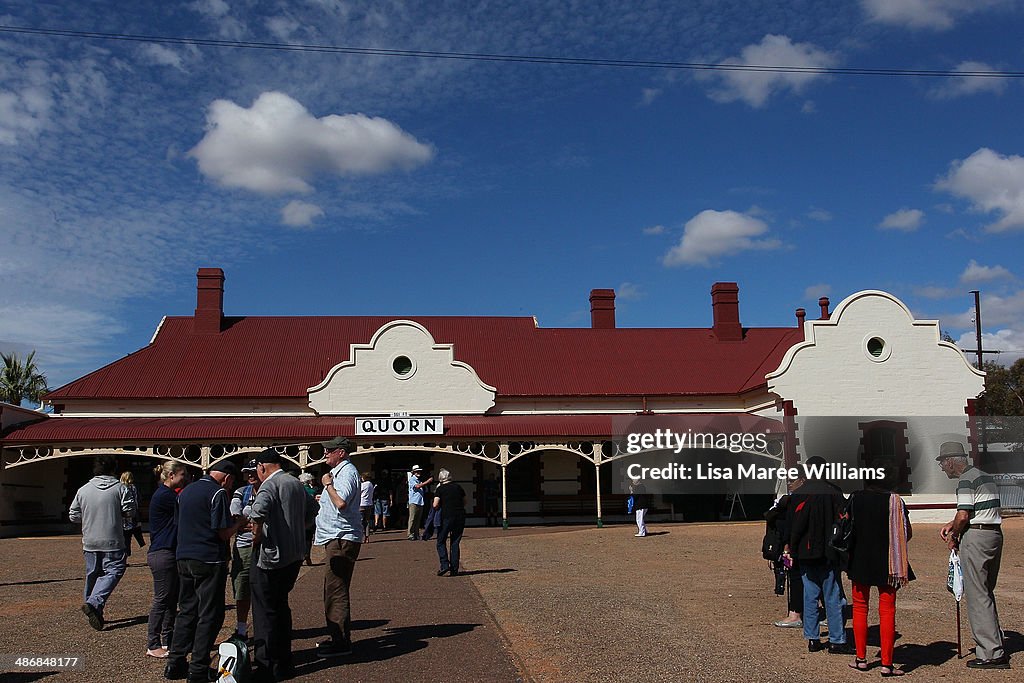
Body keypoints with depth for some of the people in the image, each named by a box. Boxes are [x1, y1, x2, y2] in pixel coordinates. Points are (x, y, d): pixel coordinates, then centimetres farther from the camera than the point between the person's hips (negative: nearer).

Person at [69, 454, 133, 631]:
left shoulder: (83, 490, 4)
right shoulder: (119, 488, -5)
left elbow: (73, 516, 7)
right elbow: (129, 511, -7)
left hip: (89, 542, 4)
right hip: (112, 542, -4)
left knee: (92, 575, 14)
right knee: (113, 571, -2)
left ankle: (95, 614, 21)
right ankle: (94, 603, -22)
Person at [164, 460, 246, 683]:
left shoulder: (186, 491, 14)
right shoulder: (218, 493, -12)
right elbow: (224, 533, -15)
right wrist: (239, 522, 4)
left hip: (184, 558, 8)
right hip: (209, 560, -8)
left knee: (186, 611, 16)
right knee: (209, 615, 0)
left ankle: (175, 664, 18)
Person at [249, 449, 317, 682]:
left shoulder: (270, 484, -14)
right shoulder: (297, 484, 12)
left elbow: (259, 510, -33)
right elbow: (310, 513, 24)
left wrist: (257, 535, -18)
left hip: (271, 555, -8)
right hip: (295, 555, 8)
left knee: (265, 611, 1)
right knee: (281, 606, 20)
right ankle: (284, 661, 26)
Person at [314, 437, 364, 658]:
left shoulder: (347, 472, -13)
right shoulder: (339, 472, 20)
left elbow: (341, 502, -27)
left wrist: (328, 484, -15)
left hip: (342, 540, -11)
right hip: (337, 539, 11)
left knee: (336, 590, -10)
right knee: (334, 590, 17)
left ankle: (341, 642, -6)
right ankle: (337, 637, 26)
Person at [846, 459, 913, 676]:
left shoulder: (855, 498, -6)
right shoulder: (895, 501, -12)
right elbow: (907, 534, -7)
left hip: (859, 560, 2)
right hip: (886, 563, -2)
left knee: (860, 607, 14)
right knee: (887, 611, 6)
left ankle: (861, 658, 18)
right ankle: (886, 663, 6)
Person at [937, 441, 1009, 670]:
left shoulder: (965, 480, -12)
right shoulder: (985, 477, 18)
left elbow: (963, 516, -19)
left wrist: (953, 537, -3)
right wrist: (952, 525, 20)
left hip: (976, 537, -10)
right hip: (995, 534, 10)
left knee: (977, 595, -5)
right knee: (986, 593, 17)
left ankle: (991, 654, -5)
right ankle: (994, 645, 24)